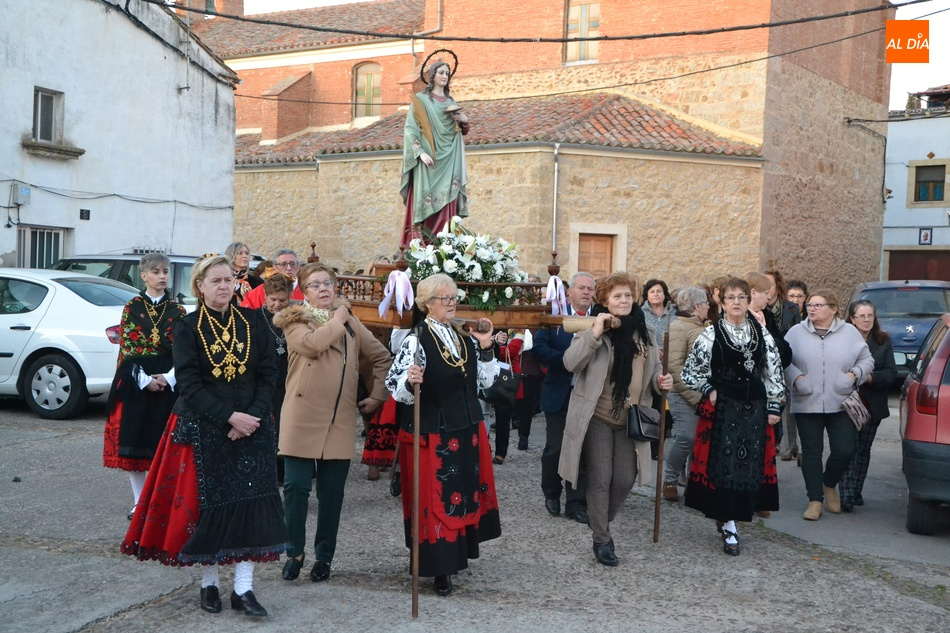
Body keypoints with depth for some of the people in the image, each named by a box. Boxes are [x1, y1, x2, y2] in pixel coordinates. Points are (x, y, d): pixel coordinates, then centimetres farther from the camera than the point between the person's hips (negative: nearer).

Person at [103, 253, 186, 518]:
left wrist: (168, 378, -13)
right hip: (136, 382, 0)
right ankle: (139, 500, 13)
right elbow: (126, 348, -2)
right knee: (134, 440, 2)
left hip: (168, 383, 0)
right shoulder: (131, 307, 3)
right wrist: (145, 380, -12)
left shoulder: (177, 311, 5)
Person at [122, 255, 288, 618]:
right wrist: (229, 416, -18)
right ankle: (208, 582, 20)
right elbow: (188, 385, -9)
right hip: (202, 430, -1)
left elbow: (268, 375, 2)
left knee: (251, 503, -4)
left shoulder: (252, 323, 4)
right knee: (206, 503, 2)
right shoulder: (188, 329, -2)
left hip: (251, 428, 2)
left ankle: (243, 588, 4)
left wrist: (251, 417, -12)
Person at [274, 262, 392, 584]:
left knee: (332, 493, 7)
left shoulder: (351, 323, 14)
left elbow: (382, 357, 19)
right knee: (296, 487, -1)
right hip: (302, 419, -3)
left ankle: (324, 555, 19)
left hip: (341, 421, 3)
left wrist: (377, 395, 11)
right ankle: (294, 553, 15)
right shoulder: (295, 320, 3)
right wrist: (338, 319, -6)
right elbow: (313, 344, -20)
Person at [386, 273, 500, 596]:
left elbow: (485, 381, 10)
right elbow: (396, 388, -16)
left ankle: (459, 551, 31)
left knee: (466, 491, 14)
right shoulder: (416, 339, -12)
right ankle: (440, 568, 10)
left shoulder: (466, 337, 8)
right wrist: (410, 380, -37)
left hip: (468, 430, 7)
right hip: (432, 433, -6)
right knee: (435, 498, 0)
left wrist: (485, 348, -2)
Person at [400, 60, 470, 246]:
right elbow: (410, 129, -6)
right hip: (428, 159, -5)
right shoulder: (420, 100, 2)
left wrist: (465, 121, 0)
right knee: (425, 204, -10)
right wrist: (421, 153, -20)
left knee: (447, 206, -1)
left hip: (448, 160, 5)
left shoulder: (451, 102, 18)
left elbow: (462, 131, 23)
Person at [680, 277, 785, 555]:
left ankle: (726, 517, 23)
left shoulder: (762, 333, 5)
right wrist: (708, 390, -5)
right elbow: (689, 372, 3)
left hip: (755, 409, 4)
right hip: (722, 409, -3)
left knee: (750, 465, 6)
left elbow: (774, 371, 8)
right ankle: (729, 527, 0)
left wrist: (774, 406, 3)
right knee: (724, 465, -5)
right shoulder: (711, 334, -4)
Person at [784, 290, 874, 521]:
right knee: (811, 452, 3)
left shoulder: (850, 332, 5)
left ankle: (829, 485, 27)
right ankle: (815, 500, 12)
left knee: (844, 451, -2)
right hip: (807, 405, 0)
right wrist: (796, 377, -12)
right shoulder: (796, 333, 4)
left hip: (841, 405, 1)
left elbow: (867, 360, 9)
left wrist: (854, 374, -9)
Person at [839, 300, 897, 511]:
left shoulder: (883, 341, 4)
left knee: (863, 449, 12)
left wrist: (870, 377, -15)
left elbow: (891, 373, 0)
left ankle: (856, 492, 22)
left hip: (873, 405, 4)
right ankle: (847, 495, -8)